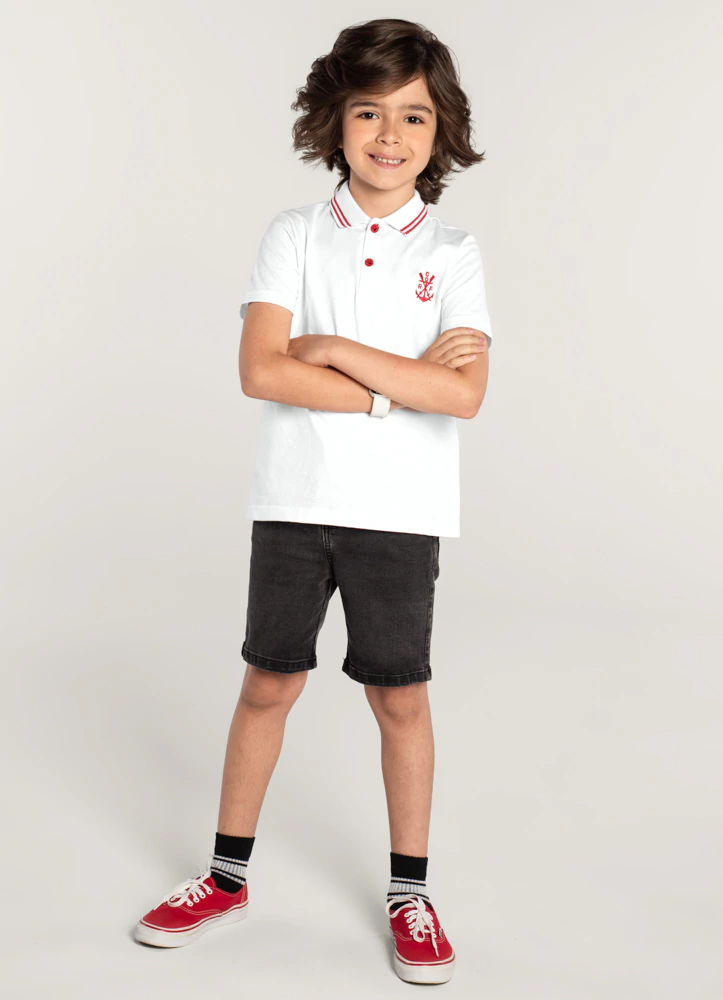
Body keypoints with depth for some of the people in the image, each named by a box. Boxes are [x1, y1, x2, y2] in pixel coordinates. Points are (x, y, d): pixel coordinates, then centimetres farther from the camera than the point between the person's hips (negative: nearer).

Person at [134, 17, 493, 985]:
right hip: (296, 502, 1)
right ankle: (227, 876, 28)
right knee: (269, 684, 11)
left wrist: (337, 350, -15)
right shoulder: (295, 235, 1)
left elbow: (465, 395, -12)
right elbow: (261, 371, -12)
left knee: (400, 697, 9)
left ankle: (410, 893, 26)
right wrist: (400, 385, -13)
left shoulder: (453, 253, 1)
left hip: (401, 511, 0)